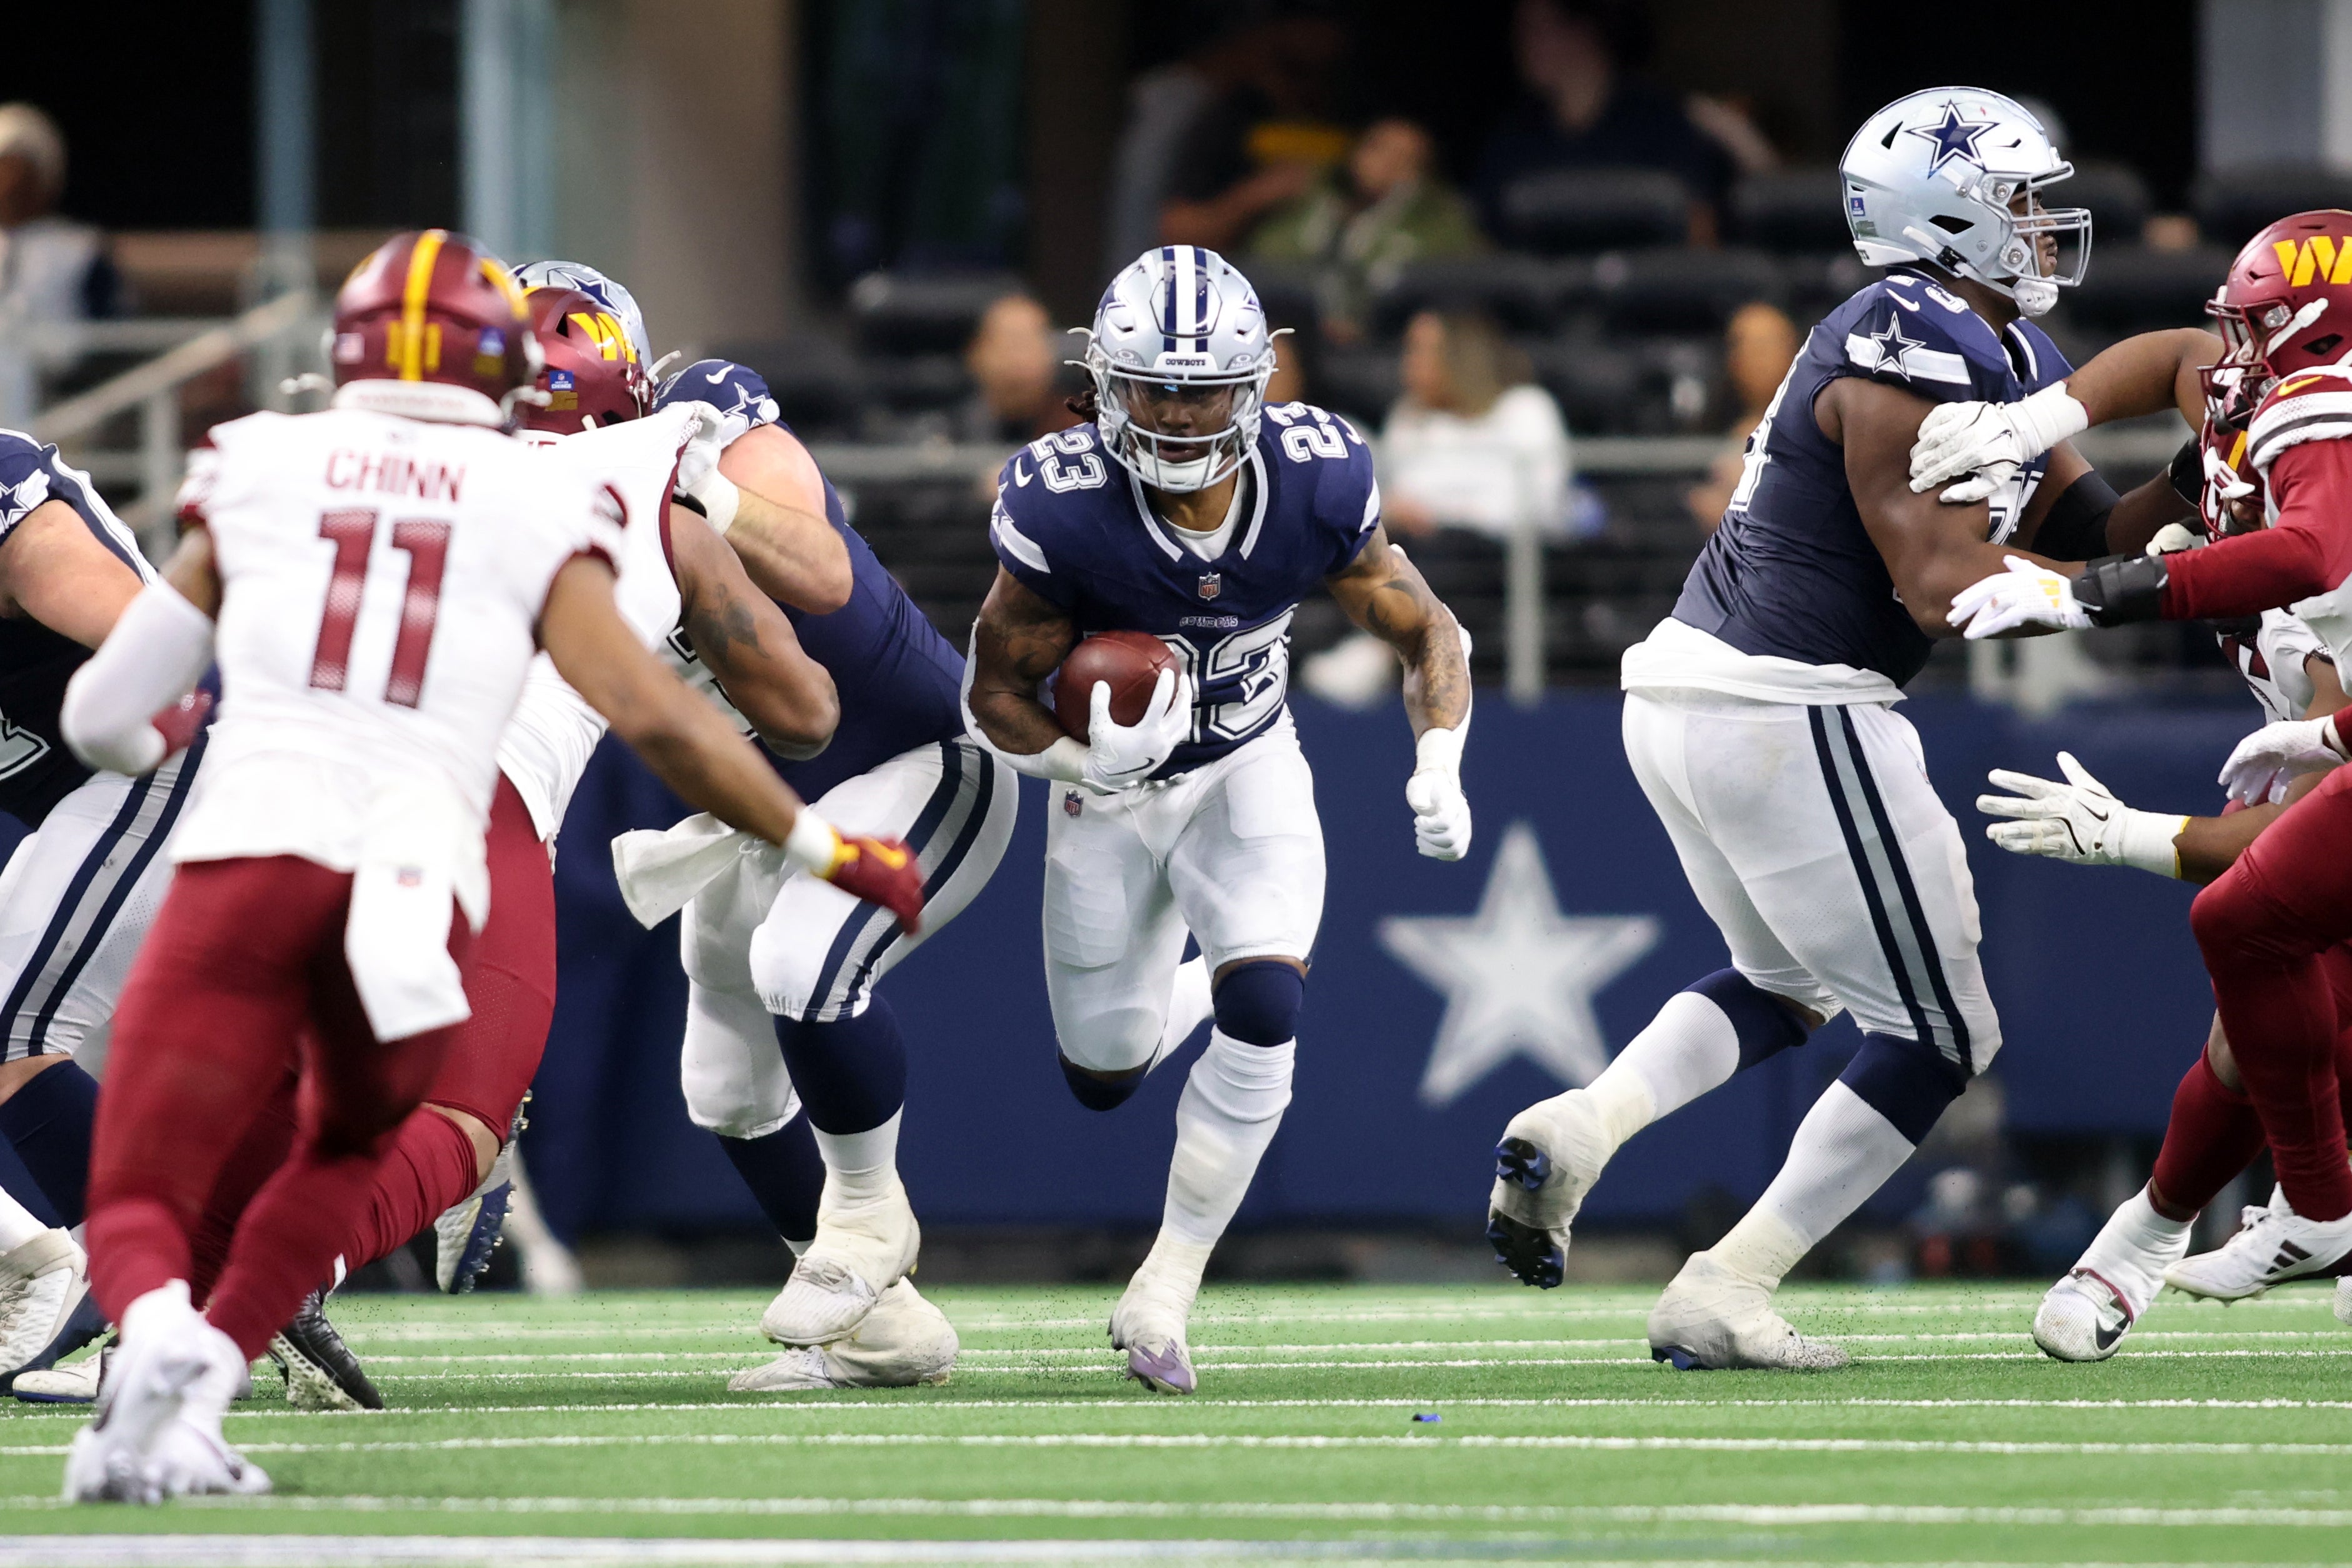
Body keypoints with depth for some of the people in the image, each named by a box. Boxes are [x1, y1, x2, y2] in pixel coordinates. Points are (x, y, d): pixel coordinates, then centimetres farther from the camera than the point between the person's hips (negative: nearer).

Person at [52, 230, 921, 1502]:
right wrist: (828, 849, 16)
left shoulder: (257, 474, 16)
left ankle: (158, 1339, -28)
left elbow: (102, 718, 21)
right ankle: (183, 1406, 7)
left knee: (138, 1213, 8)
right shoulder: (537, 515, 14)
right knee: (342, 1154, 29)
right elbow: (657, 720, 5)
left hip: (247, 859, -1)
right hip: (419, 892, 1)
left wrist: (153, 739, 46)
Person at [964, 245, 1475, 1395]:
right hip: (1113, 788, 0)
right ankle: (1195, 987, 49)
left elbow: (1425, 631, -7)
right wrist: (1074, 758, -37)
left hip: (1249, 773, 0)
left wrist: (1439, 763, -24)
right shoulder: (1064, 510, -29)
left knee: (1264, 1014, -24)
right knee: (1104, 1078, 10)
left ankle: (1164, 1295, -9)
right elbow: (996, 689, -16)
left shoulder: (1314, 486, -22)